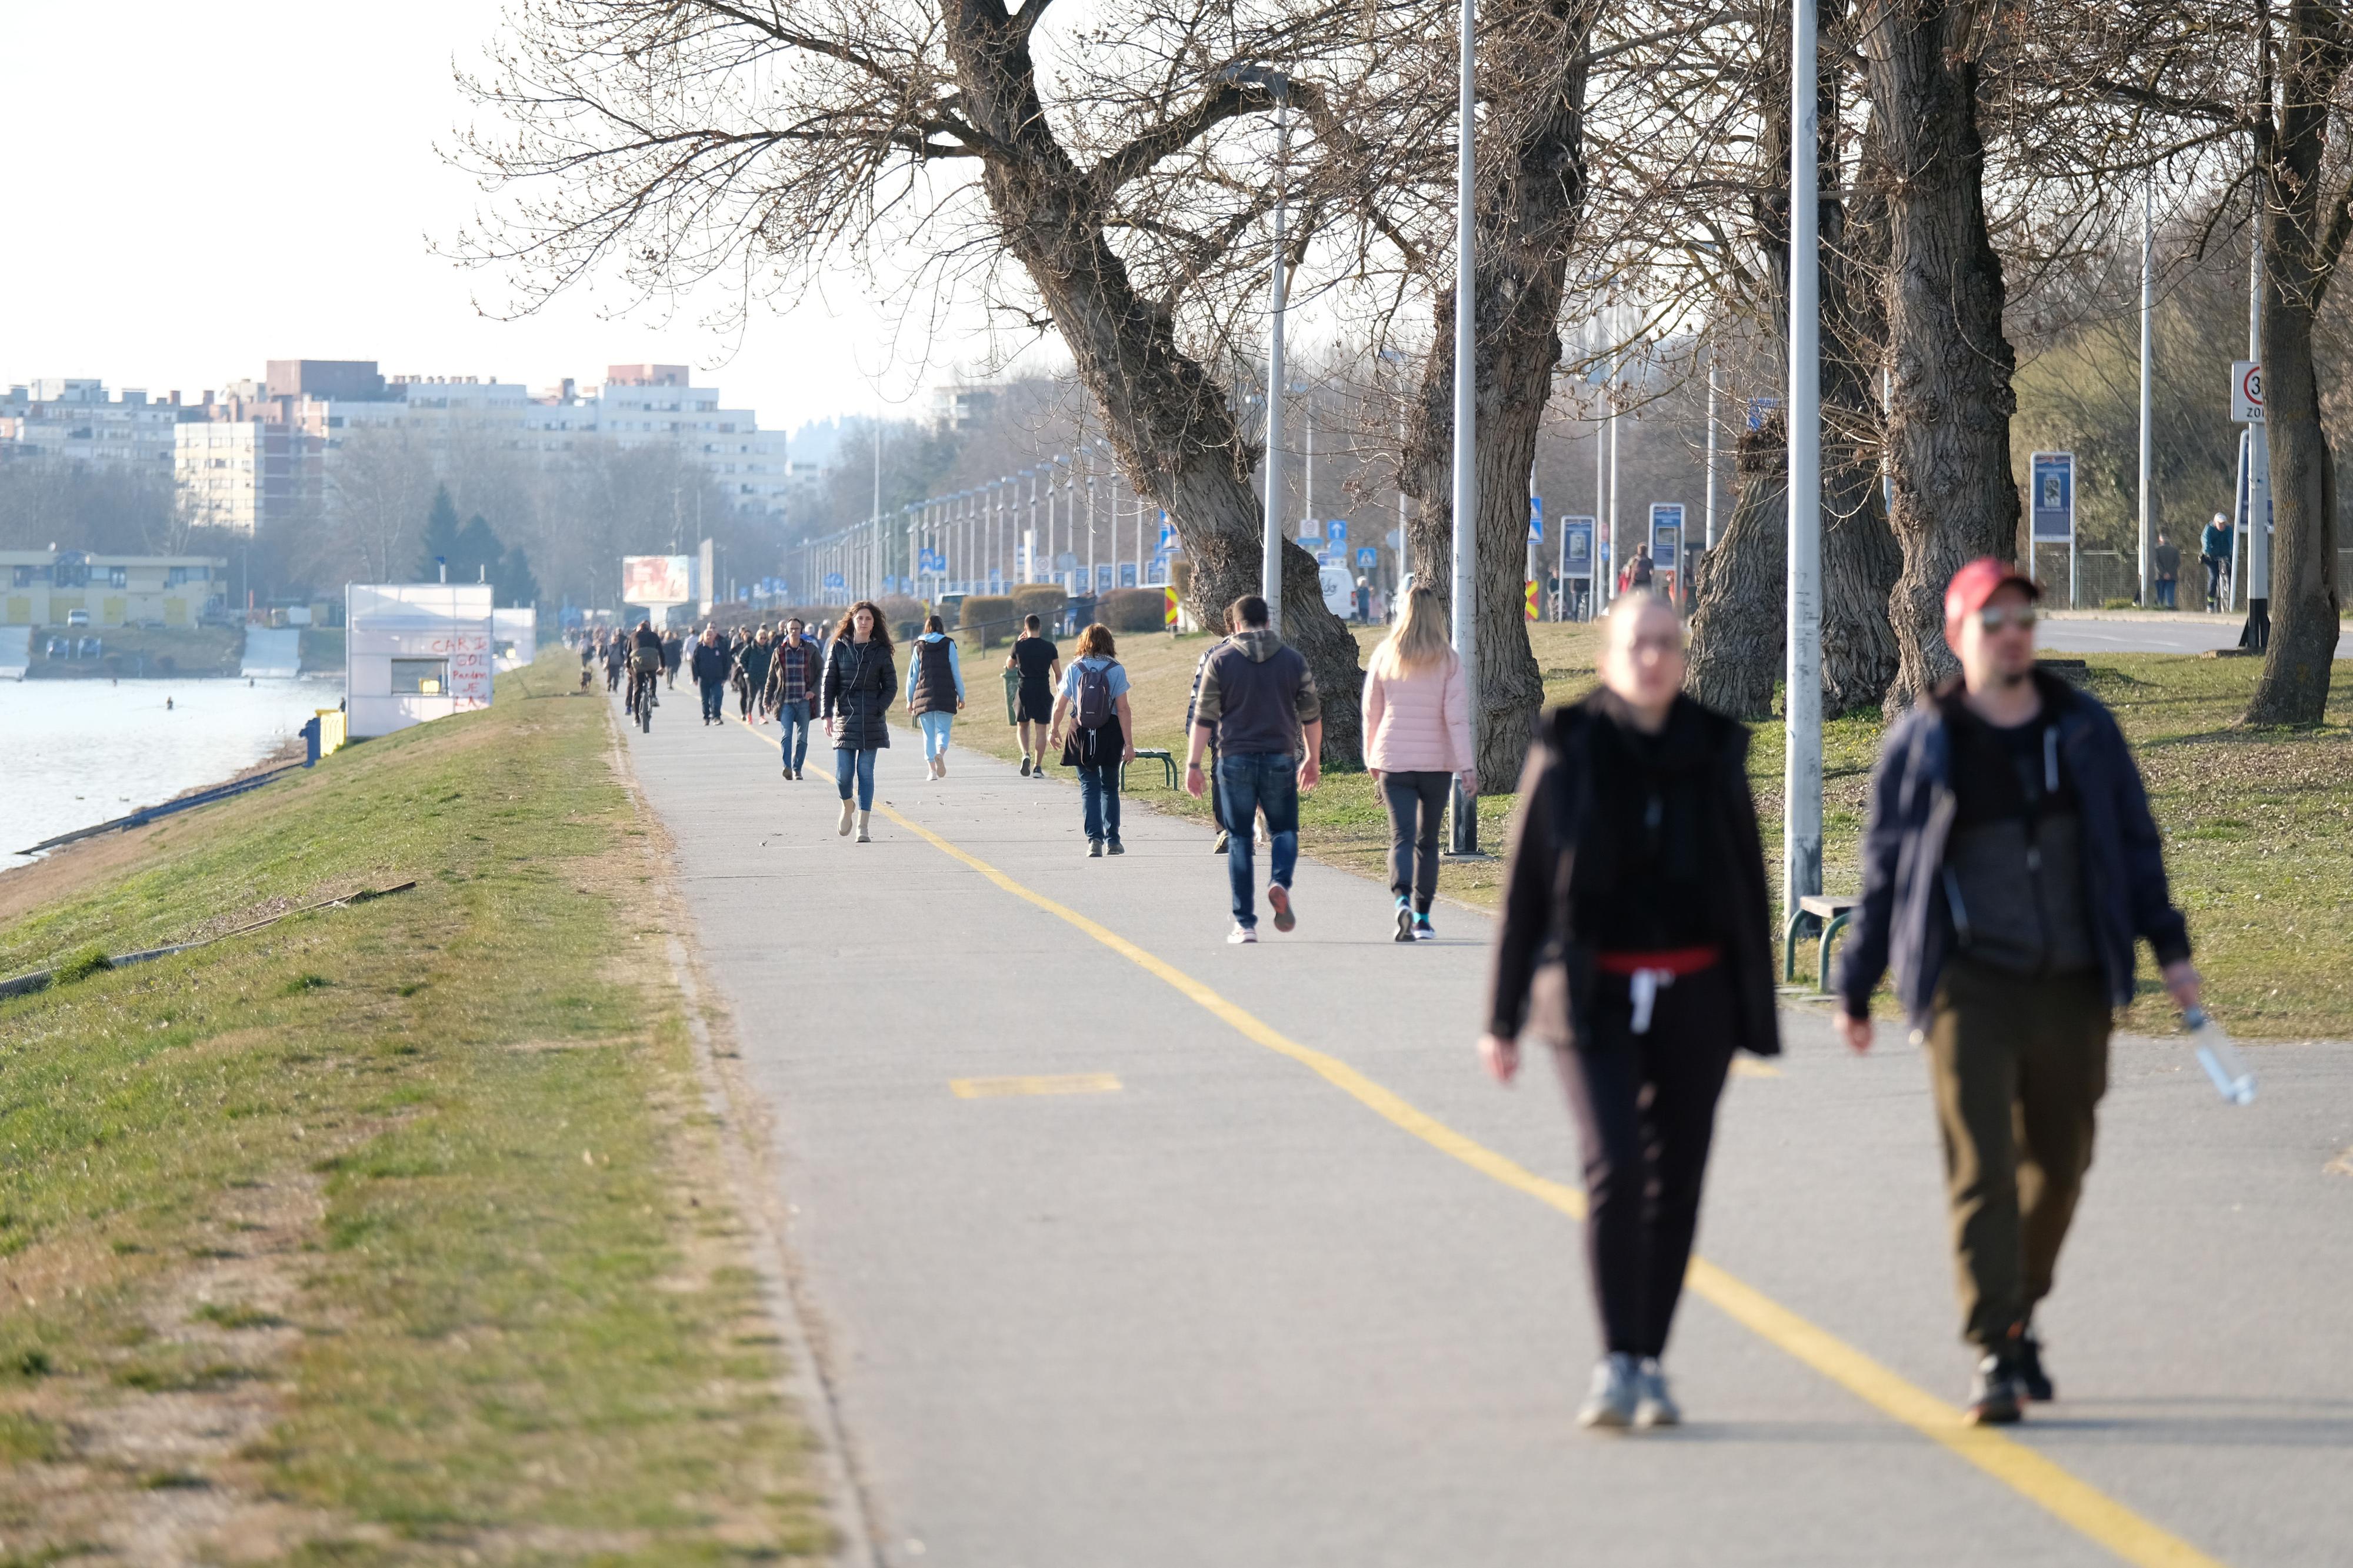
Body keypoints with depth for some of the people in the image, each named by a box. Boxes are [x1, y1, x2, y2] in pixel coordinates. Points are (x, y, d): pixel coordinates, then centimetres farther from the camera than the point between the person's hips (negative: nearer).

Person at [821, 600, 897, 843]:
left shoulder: (881, 651, 4)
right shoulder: (839, 648, 5)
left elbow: (890, 685, 7)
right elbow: (828, 683, 5)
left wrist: (879, 710, -7)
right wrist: (826, 714, -5)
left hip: (871, 721, 0)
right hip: (845, 718, 0)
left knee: (866, 772, -2)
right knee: (843, 773, -5)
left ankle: (862, 827, 1)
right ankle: (847, 805, 28)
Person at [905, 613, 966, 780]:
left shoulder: (919, 647, 6)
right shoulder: (949, 645, 1)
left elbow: (912, 675, 7)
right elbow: (956, 672, 0)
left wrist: (910, 699, 13)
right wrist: (961, 696, 6)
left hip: (924, 696, 1)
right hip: (946, 696, -1)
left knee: (928, 734, 8)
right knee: (943, 731, 3)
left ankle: (931, 769, 1)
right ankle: (940, 753, -28)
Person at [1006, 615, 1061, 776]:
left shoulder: (1019, 646, -4)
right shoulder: (1050, 647, 0)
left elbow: (1009, 665, 14)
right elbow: (1058, 674, 3)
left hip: (1024, 690, 0)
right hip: (1044, 690, 0)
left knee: (1022, 726, 15)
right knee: (1041, 729, 5)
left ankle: (1025, 754, -10)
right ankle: (1038, 766, 3)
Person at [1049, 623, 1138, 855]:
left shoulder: (1074, 669, -2)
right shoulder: (1116, 670, -6)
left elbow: (1060, 705, 2)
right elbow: (1123, 710, -9)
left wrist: (1054, 728, 21)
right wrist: (1129, 744, -7)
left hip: (1081, 733, 0)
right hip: (1110, 732, 0)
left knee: (1089, 788, 4)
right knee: (1110, 788, 15)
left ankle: (1094, 838, -9)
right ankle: (1112, 840, 17)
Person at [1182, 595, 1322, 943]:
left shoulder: (1220, 660, 0)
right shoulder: (1293, 660, 5)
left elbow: (1204, 716, -3)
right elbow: (1311, 715, 9)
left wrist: (1193, 764, 1)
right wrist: (1313, 759, 21)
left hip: (1235, 759, -1)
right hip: (1280, 759, 1)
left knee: (1239, 840, 5)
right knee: (1284, 830, 14)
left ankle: (1245, 923, 2)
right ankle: (1280, 882, -17)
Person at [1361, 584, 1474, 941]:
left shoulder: (1385, 655, 1)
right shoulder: (1447, 660, -3)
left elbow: (1371, 711, 8)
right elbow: (1457, 715, -9)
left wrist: (1372, 760, 19)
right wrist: (1467, 766, -10)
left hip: (1394, 762, 0)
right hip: (1436, 762, 0)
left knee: (1402, 836, -6)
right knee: (1428, 841, 13)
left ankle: (1403, 900, -32)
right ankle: (1423, 918, 15)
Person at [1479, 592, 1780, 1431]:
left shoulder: (1714, 752, 5)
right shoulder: (1566, 752, -2)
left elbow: (1748, 890, 10)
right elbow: (1524, 889, 2)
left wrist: (1759, 1016, 8)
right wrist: (1503, 1018, 0)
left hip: (1696, 998, 3)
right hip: (1595, 999, -3)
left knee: (1675, 1181, 4)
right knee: (1615, 1168, -17)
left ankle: (1650, 1363, 16)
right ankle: (1617, 1363, -13)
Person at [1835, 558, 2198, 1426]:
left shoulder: (2084, 729, 8)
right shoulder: (1924, 743, 2)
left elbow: (2134, 844, 14)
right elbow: (1883, 870, 8)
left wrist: (2169, 948, 6)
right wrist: (1855, 990, 10)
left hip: (2073, 987, 3)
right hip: (1970, 986, -3)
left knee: (2057, 1165, 10)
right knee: (1981, 1167, -11)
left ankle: (2017, 1316, 30)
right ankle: (1996, 1356, -12)